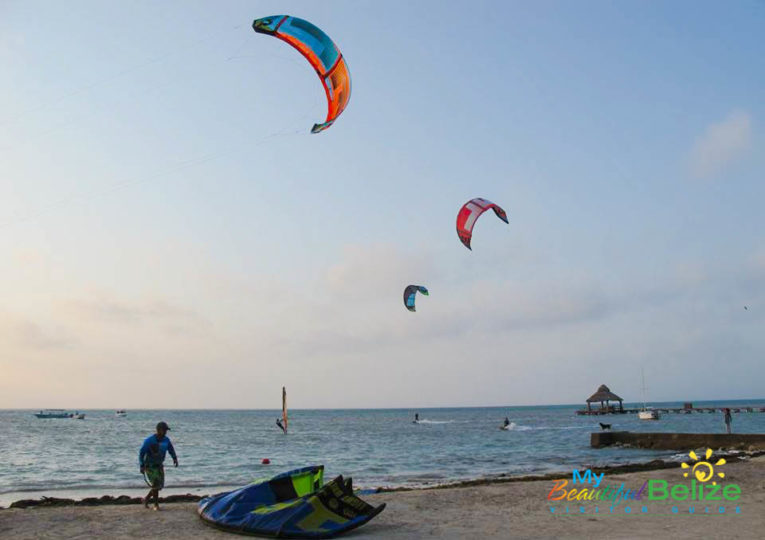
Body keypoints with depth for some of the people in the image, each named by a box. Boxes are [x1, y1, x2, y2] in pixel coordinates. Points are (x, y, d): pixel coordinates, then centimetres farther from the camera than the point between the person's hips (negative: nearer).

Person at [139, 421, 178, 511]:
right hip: (150, 466, -6)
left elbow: (171, 449, 10)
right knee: (155, 485, -13)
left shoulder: (166, 439, -4)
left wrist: (175, 458, -6)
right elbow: (141, 453, -16)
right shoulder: (149, 440, -20)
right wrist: (142, 466, -21)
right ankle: (156, 505, 3)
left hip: (159, 466, 6)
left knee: (159, 486, 8)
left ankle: (146, 499, 30)